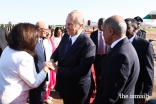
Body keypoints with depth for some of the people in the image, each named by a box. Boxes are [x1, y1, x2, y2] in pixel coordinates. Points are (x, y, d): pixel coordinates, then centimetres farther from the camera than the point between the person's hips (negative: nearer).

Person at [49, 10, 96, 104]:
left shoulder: (88, 44, -27)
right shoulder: (66, 36, -2)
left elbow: (82, 70, -30)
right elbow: (58, 50, 10)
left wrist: (58, 70, -25)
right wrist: (52, 60, -13)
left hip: (78, 90, -7)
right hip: (64, 85, 7)